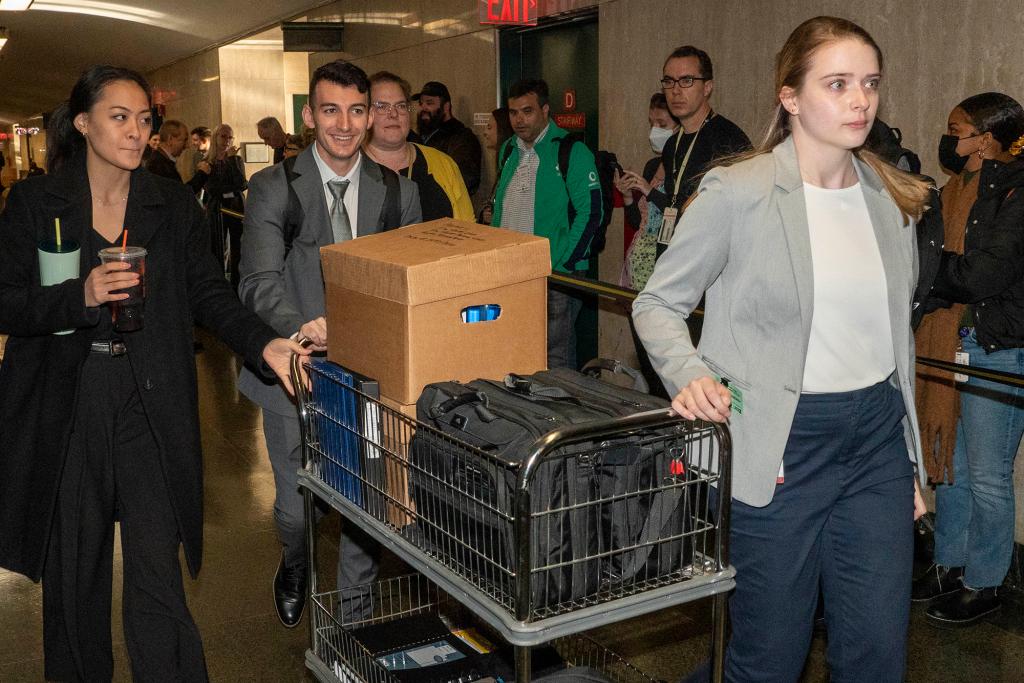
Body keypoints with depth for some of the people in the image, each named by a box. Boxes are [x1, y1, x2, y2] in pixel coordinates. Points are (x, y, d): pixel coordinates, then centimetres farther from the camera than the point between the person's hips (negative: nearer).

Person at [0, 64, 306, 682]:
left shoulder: (174, 206, 6)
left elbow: (210, 294, 0)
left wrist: (264, 344, -17)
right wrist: (80, 297, -20)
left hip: (149, 404, 0)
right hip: (64, 405, 0)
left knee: (157, 572, -4)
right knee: (73, 571, 12)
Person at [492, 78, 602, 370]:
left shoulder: (572, 152, -8)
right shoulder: (509, 150, 14)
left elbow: (591, 212, -12)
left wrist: (557, 264, -16)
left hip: (557, 276, -6)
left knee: (556, 361, -1)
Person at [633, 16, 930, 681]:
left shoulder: (894, 198, 8)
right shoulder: (736, 192, -10)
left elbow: (897, 334, 16)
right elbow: (658, 303, -3)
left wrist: (910, 461, 18)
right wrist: (691, 375, -22)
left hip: (877, 439, 5)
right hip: (778, 448, -5)